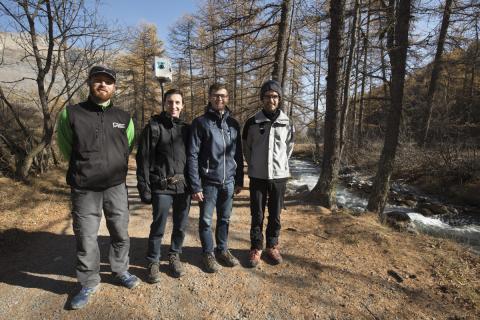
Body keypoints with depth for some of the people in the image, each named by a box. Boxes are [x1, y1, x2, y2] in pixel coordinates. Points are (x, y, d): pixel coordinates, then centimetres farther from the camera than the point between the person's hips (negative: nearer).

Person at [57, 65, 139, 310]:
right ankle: (89, 283, 28)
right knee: (86, 238, 8)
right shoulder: (70, 114, -1)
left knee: (120, 233, 13)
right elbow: (66, 148, 9)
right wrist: (84, 170, 9)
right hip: (84, 189, -2)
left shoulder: (124, 118, 4)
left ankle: (121, 271, 36)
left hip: (116, 187, 2)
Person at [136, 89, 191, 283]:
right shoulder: (154, 127, -2)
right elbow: (143, 159, -5)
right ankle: (153, 262, 27)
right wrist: (144, 187, -9)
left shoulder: (186, 128, 10)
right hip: (162, 187, -3)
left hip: (184, 186, 4)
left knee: (181, 226, 13)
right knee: (158, 227, 7)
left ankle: (174, 256, 35)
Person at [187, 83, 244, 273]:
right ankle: (208, 254, 27)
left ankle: (222, 250, 33)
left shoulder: (233, 123, 8)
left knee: (224, 219, 15)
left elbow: (238, 154, 11)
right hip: (208, 182, -3)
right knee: (206, 220, 9)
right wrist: (196, 186, -13)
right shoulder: (200, 123, -5)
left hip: (228, 182, 4)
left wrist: (239, 180, 9)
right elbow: (192, 155, -9)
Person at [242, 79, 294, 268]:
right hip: (258, 176, -1)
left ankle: (272, 246, 29)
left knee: (275, 215, 10)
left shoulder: (287, 123, 0)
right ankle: (256, 248, 23)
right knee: (257, 215, 6)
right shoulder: (252, 123, -3)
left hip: (279, 176, 1)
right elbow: (246, 148, 9)